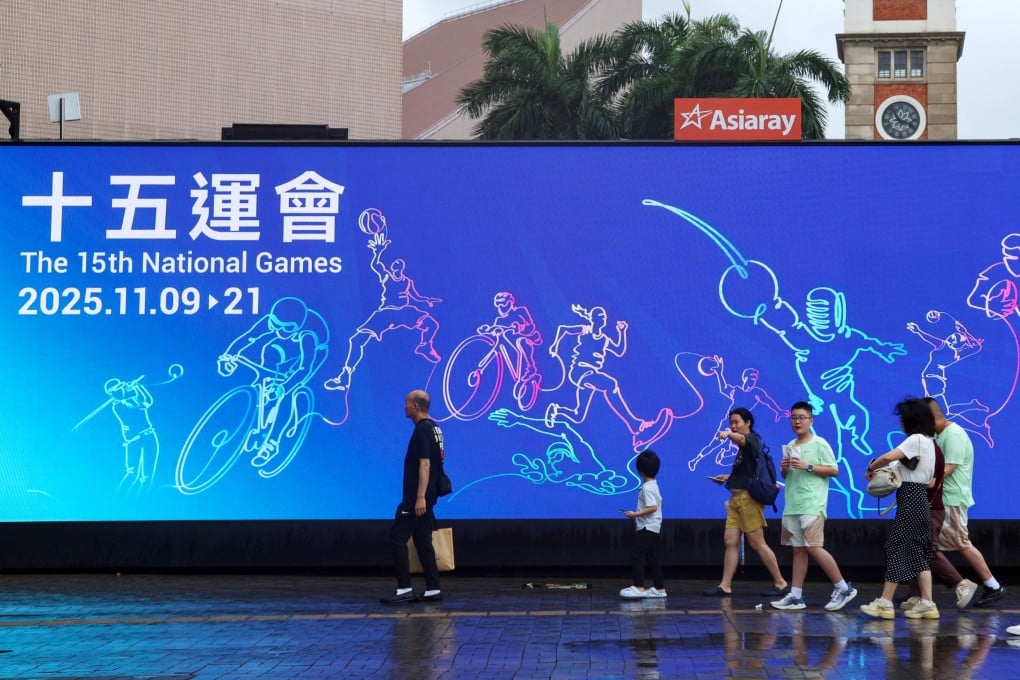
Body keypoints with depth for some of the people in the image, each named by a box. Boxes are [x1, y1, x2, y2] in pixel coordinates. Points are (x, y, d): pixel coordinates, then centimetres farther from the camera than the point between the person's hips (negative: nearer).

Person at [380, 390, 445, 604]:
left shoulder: (422, 430, -15)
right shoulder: (433, 427, 16)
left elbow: (424, 464, -22)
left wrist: (420, 497, -26)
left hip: (416, 498, -10)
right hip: (425, 497, 10)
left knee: (396, 539, -7)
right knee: (423, 542, 11)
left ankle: (404, 589, -7)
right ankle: (433, 590, 10)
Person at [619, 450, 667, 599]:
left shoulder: (647, 487, -17)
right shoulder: (653, 485, 13)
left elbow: (653, 507, -24)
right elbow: (658, 503, 23)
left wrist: (635, 514, -21)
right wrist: (638, 514, 23)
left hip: (647, 528, -10)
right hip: (653, 527, 10)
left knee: (636, 555, -11)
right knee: (652, 557, 12)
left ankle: (639, 587, -15)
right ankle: (659, 588, 13)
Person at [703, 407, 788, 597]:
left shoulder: (752, 438, -7)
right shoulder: (744, 446, 20)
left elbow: (741, 439, -33)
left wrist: (728, 434, -53)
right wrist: (728, 478, 19)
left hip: (749, 497, -9)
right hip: (737, 498, 9)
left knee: (757, 543, -5)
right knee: (730, 541, 3)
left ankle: (780, 583, 5)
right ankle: (725, 586, 3)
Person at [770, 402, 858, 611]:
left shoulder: (819, 444, -5)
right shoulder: (791, 446, 16)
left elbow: (833, 470, -9)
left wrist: (808, 466, -16)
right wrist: (784, 469, 1)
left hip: (812, 505, -7)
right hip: (792, 505, 7)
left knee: (812, 547, -12)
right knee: (798, 549, 6)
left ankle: (843, 588, -2)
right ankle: (796, 596, 6)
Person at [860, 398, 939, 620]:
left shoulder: (916, 439, -14)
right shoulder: (928, 441, 16)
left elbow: (888, 457, -25)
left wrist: (871, 468, -5)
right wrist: (881, 470, 7)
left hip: (910, 501, -10)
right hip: (920, 501, 10)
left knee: (896, 547, -6)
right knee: (918, 552, 9)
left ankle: (885, 603, -4)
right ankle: (927, 604, 8)